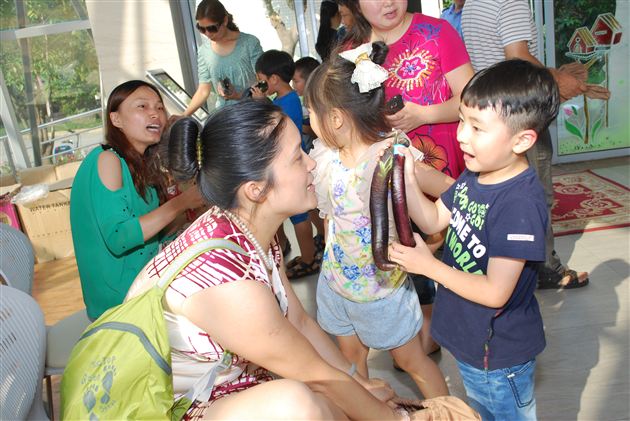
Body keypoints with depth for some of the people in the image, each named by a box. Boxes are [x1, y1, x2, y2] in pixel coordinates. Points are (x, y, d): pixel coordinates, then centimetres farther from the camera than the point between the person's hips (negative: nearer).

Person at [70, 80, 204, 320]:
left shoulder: (142, 165, 10)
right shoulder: (106, 159, -14)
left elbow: (155, 234, 9)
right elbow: (117, 239, -24)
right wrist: (182, 202, -21)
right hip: (119, 298, -7)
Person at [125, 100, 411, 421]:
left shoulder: (256, 234, -8)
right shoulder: (226, 283, -33)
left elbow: (300, 322, 5)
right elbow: (318, 377, -19)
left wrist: (359, 382, 10)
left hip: (226, 390, 8)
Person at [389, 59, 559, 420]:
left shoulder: (520, 203, -32)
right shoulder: (474, 176, -5)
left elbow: (495, 293, -31)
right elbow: (433, 220, 4)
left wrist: (428, 265, -24)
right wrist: (407, 178, -11)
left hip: (500, 353, -8)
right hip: (469, 337, 8)